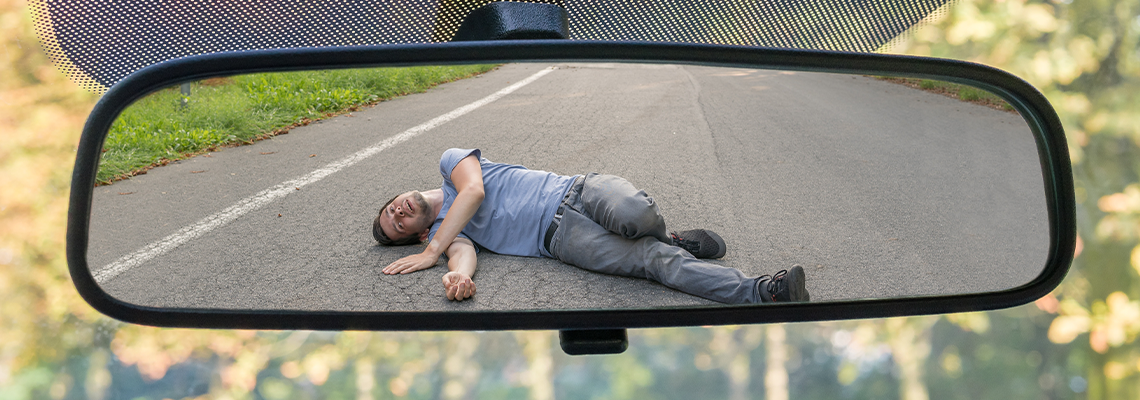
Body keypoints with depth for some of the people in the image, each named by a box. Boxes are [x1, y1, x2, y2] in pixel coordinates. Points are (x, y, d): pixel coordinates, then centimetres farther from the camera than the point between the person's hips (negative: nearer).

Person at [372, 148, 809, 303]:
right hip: (561, 237, 0)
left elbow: (474, 190, -5)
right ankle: (757, 291, -30)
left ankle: (673, 239, -2)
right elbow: (463, 253, -7)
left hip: (577, 191, 0)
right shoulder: (442, 233, 16)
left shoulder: (450, 161, 16)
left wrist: (433, 252, -5)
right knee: (653, 260, -23)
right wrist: (456, 276, -32)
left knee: (634, 215, -35)